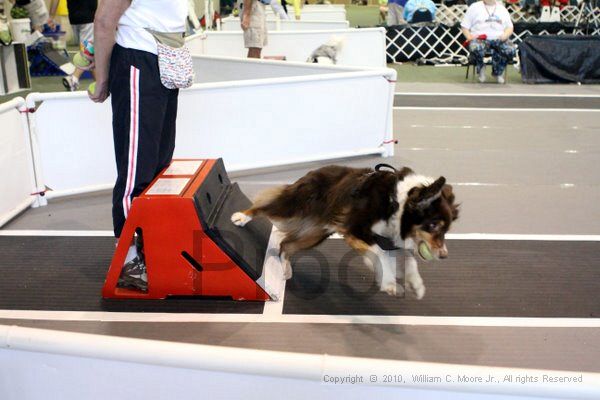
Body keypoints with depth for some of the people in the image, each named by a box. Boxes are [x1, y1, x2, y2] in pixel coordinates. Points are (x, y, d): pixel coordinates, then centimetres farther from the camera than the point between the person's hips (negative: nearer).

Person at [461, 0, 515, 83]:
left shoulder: (502, 8, 21)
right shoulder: (474, 7, 13)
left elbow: (509, 27, 19)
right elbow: (464, 26, 9)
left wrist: (505, 35, -4)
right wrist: (469, 37, -10)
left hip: (499, 39, 3)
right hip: (479, 38, -2)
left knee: (510, 50, -30)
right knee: (476, 49, -39)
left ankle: (497, 72, -1)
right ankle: (480, 68, -4)